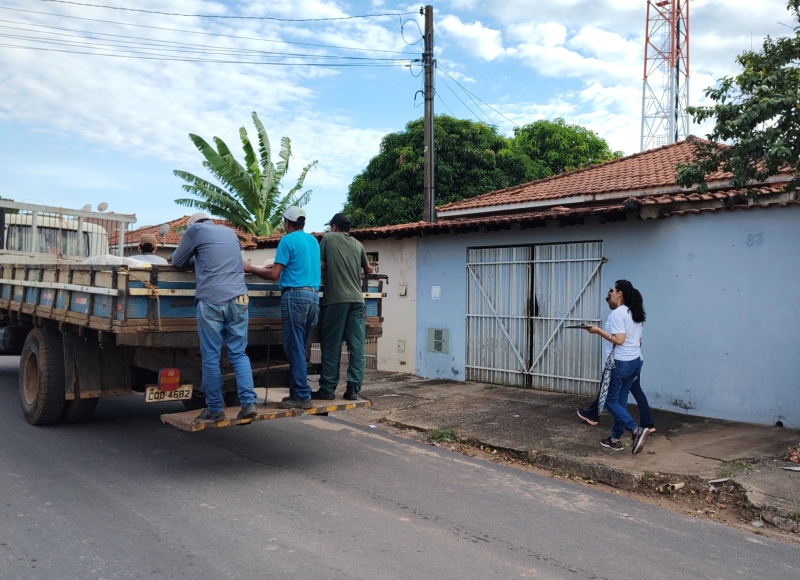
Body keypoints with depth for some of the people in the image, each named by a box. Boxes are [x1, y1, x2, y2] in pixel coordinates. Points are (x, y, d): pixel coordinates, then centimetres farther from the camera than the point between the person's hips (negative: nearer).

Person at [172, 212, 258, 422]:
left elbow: (178, 261, 19)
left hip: (211, 301, -4)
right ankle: (249, 403, -4)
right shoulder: (230, 232, 24)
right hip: (238, 299, 4)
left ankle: (215, 409, 6)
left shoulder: (195, 229, 10)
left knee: (211, 357, 2)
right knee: (239, 353, 7)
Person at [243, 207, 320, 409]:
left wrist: (250, 268, 7)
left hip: (295, 296, -7)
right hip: (313, 296, 7)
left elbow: (273, 275, -7)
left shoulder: (287, 240, -4)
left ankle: (302, 396, -5)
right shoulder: (314, 241, 17)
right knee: (300, 348, 12)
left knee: (294, 348, -5)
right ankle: (299, 392, 13)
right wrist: (281, 265, 41)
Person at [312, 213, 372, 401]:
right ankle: (353, 389, 1)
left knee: (331, 345, 1)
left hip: (336, 299, -3)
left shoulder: (329, 238, 7)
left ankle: (327, 389, 3)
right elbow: (368, 270, 28)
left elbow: (321, 265, 6)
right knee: (357, 346, 2)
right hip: (356, 299, 3)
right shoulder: (357, 244, 16)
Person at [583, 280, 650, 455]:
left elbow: (619, 340, -22)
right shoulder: (635, 313, 11)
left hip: (621, 362, -9)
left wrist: (598, 331, -14)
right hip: (635, 361, 9)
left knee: (611, 400, 2)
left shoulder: (616, 313, -15)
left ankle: (636, 430, -12)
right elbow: (638, 340, 16)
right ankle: (615, 439, 18)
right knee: (621, 400, 13)